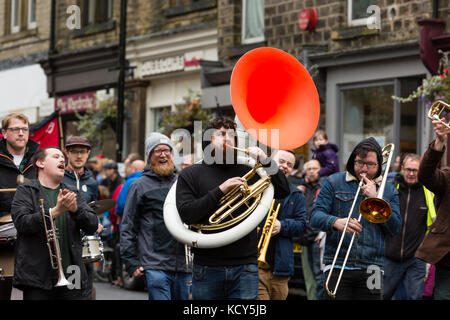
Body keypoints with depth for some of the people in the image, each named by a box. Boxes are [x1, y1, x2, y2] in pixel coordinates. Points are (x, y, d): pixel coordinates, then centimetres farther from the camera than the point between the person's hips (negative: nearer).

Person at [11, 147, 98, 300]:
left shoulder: (72, 193, 17)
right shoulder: (26, 191, 4)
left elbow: (92, 226, 8)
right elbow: (21, 223, -12)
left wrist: (75, 209, -11)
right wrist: (56, 210, -21)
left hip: (71, 274, 4)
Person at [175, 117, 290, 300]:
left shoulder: (246, 172, 12)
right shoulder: (190, 175, 6)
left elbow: (283, 192, 9)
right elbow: (186, 214, -7)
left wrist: (266, 161, -4)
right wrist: (220, 190, -14)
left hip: (245, 267, 1)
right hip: (207, 268, -1)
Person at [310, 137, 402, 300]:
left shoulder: (389, 190, 16)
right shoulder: (334, 182, 10)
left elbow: (395, 228, 4)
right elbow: (315, 216, 0)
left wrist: (376, 198, -5)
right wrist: (336, 222, -21)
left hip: (371, 268, 2)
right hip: (337, 266, -2)